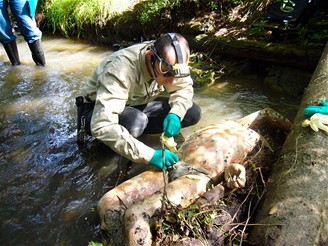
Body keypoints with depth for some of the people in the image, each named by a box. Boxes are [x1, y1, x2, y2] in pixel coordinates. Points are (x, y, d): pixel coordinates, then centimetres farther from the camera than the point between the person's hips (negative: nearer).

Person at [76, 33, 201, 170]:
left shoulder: (171, 62, -19)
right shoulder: (121, 70, -38)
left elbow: (185, 87, -3)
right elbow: (102, 127, -44)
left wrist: (175, 114, -25)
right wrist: (150, 155, -46)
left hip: (138, 106, 6)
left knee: (193, 113, -10)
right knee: (135, 121, -41)